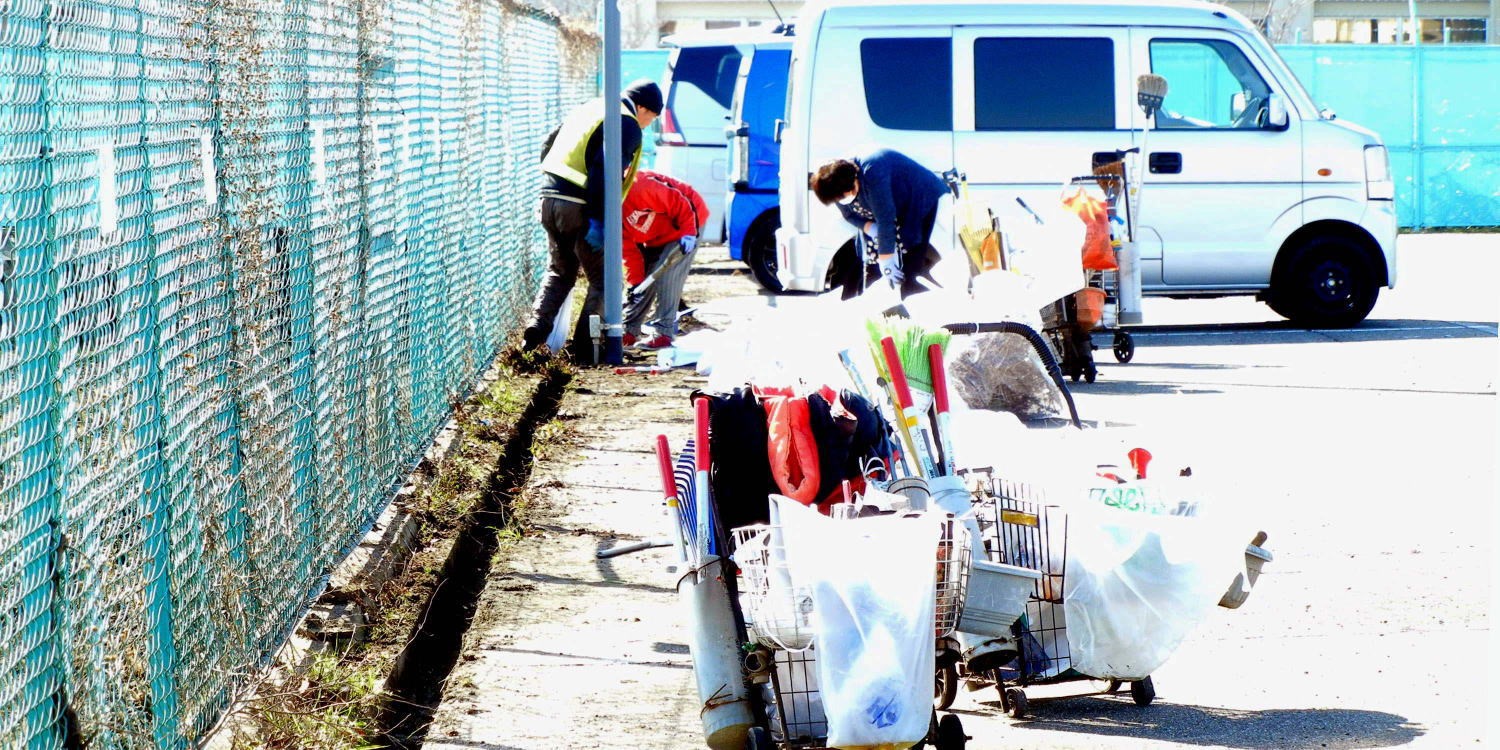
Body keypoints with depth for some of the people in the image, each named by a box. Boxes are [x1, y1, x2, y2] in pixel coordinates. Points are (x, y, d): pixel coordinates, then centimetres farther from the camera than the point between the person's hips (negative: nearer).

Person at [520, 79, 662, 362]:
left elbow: (547, 150, 24)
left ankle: (537, 326, 7)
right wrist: (597, 220, -20)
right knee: (602, 280, 6)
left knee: (559, 272, 24)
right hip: (579, 208, -7)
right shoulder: (627, 125, -6)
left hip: (550, 200, 7)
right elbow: (605, 171, -19)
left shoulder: (587, 109, 20)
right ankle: (583, 347, 3)